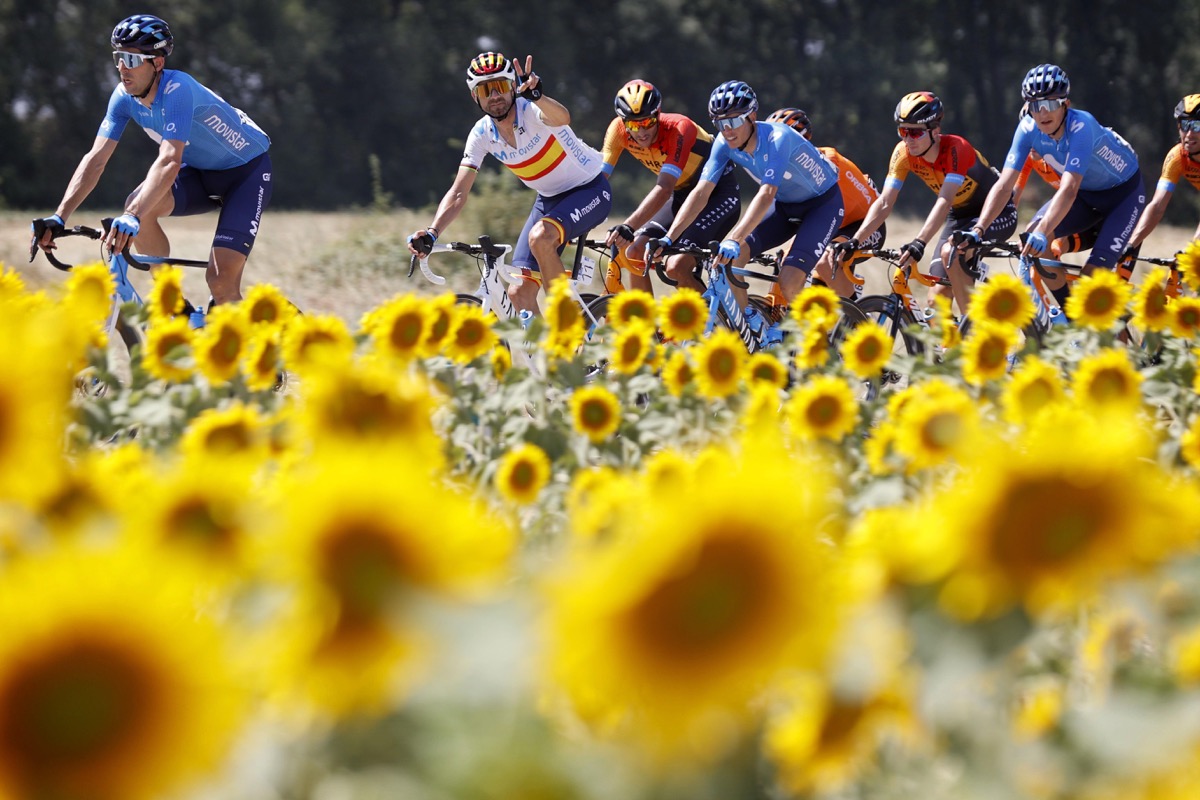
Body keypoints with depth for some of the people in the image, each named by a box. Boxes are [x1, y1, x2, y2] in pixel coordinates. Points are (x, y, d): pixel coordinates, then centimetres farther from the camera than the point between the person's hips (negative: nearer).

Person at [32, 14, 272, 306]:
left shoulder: (178, 90, -33)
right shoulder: (124, 96, -12)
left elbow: (169, 162, -44)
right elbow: (96, 159, -15)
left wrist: (132, 217, -57)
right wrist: (58, 218, -27)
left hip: (247, 169, -6)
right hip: (201, 172, 6)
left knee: (221, 282, -20)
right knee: (137, 204, -24)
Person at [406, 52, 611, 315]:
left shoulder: (531, 110, -25)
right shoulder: (481, 134, -9)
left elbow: (562, 118, -50)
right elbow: (458, 194, -11)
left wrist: (536, 95, -71)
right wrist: (431, 233, -27)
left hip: (589, 189, -6)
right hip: (549, 198, 6)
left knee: (540, 237, -34)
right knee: (519, 293, -6)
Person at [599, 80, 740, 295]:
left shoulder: (678, 129, -31)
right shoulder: (619, 129, -14)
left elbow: (664, 188, -41)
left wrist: (629, 226, -53)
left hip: (719, 194, -7)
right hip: (683, 194, 7)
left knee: (676, 267, -23)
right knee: (634, 254, -7)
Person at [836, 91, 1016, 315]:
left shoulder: (956, 149, -32)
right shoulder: (903, 153, -15)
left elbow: (944, 201, -42)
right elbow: (884, 203, -18)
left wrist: (919, 243, -55)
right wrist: (855, 241, -31)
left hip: (997, 213, -6)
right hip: (960, 214, 6)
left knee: (951, 253, -32)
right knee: (937, 301, -8)